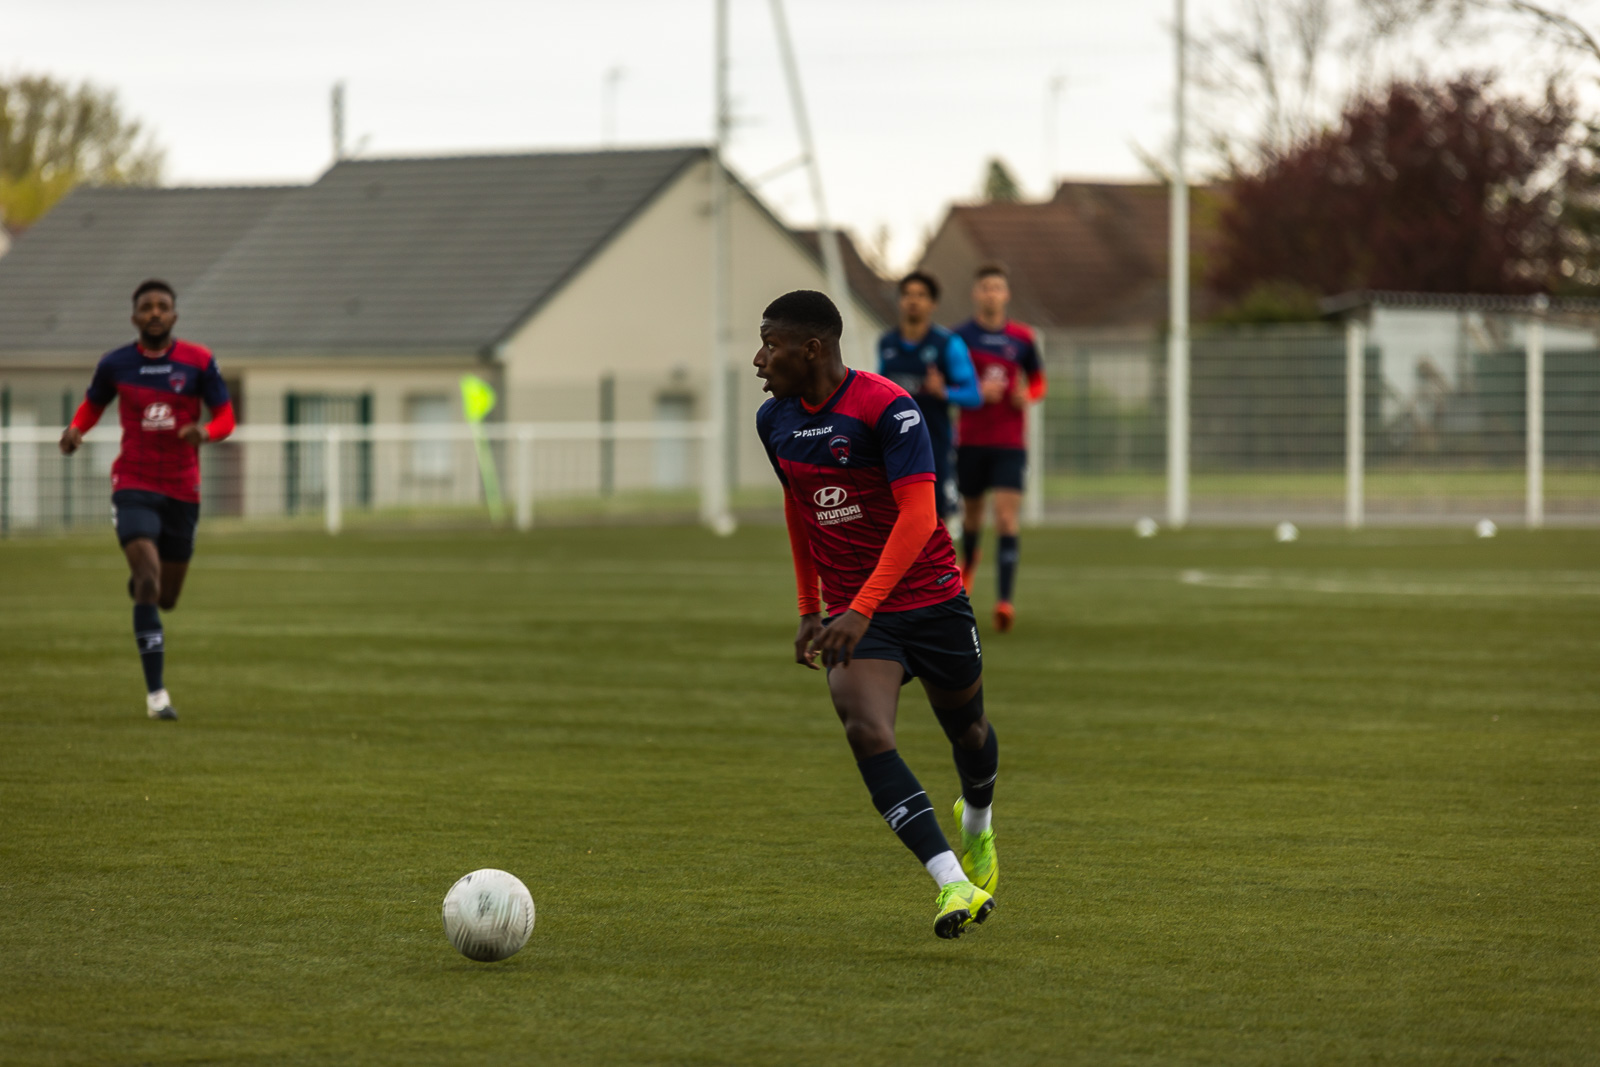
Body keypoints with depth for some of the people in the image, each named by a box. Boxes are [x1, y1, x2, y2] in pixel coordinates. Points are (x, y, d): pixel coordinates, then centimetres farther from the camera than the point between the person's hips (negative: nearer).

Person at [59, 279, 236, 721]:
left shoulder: (198, 362, -1)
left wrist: (204, 432, -22)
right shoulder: (115, 364, 1)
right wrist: (76, 429, -4)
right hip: (133, 487, -2)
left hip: (182, 491, 2)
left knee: (166, 598, 12)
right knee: (148, 583, -19)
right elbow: (92, 403, 18)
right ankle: (156, 692, -17)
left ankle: (138, 583, 53)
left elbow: (225, 418, 1)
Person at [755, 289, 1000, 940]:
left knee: (967, 732, 16)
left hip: (931, 598, -3)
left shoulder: (887, 408, -19)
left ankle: (976, 824, 52)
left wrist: (862, 609, -34)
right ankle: (953, 886, -29)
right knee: (866, 732, -22)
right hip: (848, 610, 3)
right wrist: (809, 609, 18)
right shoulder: (775, 421, 2)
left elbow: (918, 515, -26)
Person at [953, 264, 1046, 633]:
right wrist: (976, 392, -17)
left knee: (1007, 516, -13)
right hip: (971, 440, 0)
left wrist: (1027, 395, -7)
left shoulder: (1021, 338, 4)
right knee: (971, 511, 13)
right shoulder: (959, 337, -1)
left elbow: (1038, 382, 15)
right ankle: (968, 561, 48)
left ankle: (1005, 600, -18)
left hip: (1010, 441, 0)